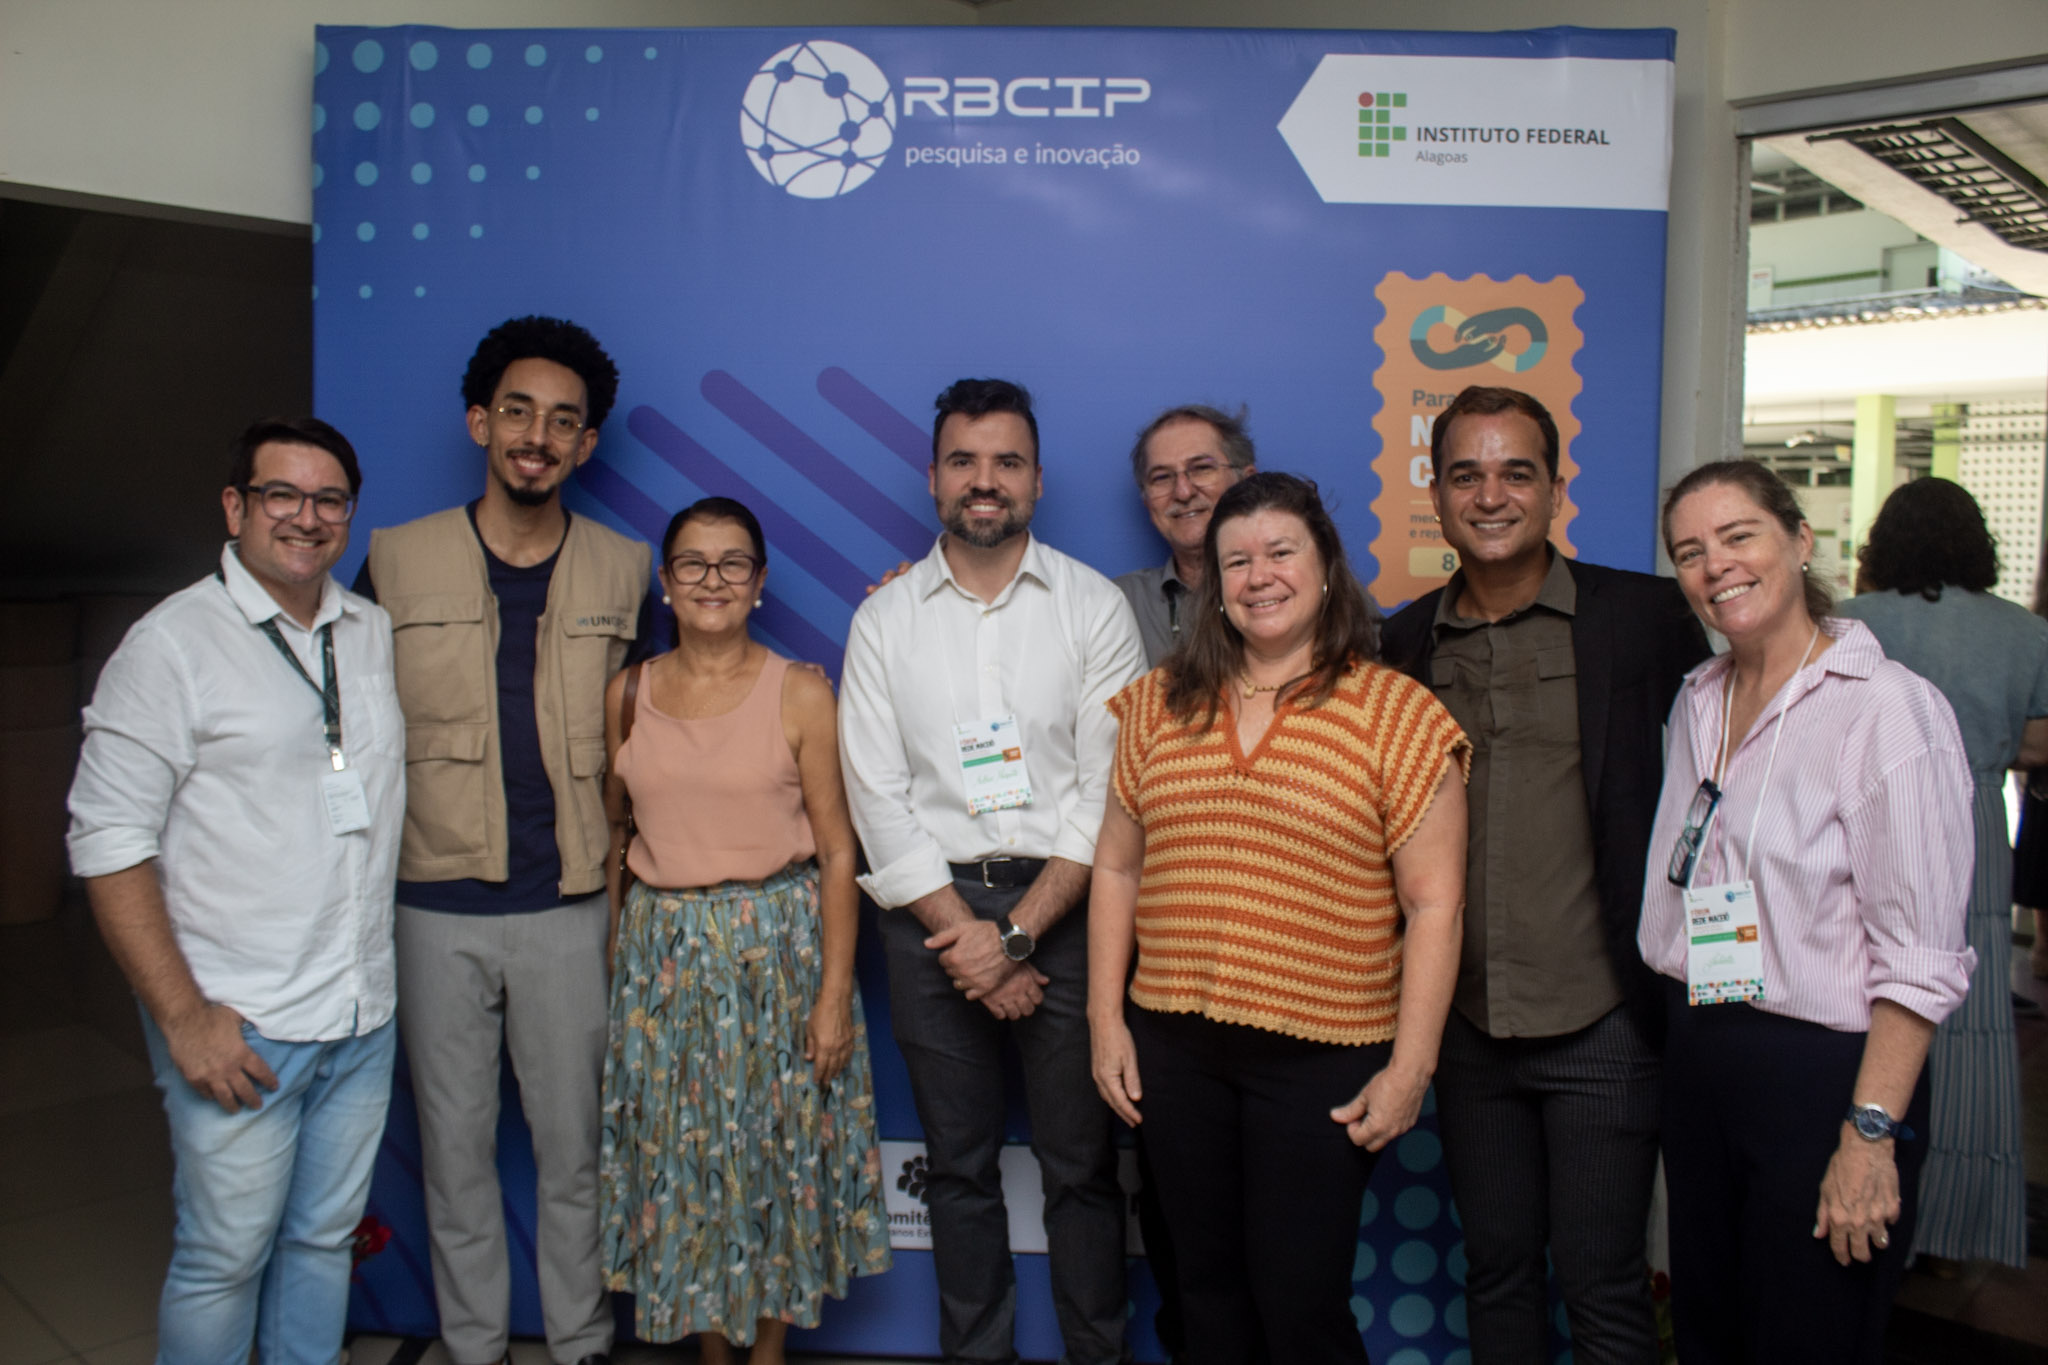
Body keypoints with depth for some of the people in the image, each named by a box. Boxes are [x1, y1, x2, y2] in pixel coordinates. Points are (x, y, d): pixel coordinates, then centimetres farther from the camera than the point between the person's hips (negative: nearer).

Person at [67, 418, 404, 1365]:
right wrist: (183, 1015, -15)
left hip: (363, 1017, 5)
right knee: (224, 1259, 6)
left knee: (325, 1240, 17)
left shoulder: (374, 633, 9)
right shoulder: (173, 643, -8)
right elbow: (109, 843, -11)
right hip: (236, 1029, -5)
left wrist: (370, 971, 13)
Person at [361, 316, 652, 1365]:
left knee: (575, 1146, 9)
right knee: (454, 1148, 12)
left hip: (570, 906, 0)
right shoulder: (396, 562, 1)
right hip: (435, 908, 0)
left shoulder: (622, 571, 3)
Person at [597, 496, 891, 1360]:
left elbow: (837, 852, -6)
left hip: (779, 948, -2)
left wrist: (836, 992, -10)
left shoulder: (802, 695, -6)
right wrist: (615, 956, 6)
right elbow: (615, 836, 11)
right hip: (661, 955, 3)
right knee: (681, 1160, 9)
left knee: (779, 1156, 8)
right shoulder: (628, 695, 4)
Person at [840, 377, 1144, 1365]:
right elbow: (877, 799, 0)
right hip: (931, 912, 2)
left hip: (1061, 905, -1)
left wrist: (1018, 931, -12)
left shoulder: (1094, 606, 0)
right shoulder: (884, 619, 5)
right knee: (959, 1166, 13)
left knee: (1081, 1163, 5)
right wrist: (963, 933, -9)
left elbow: (1108, 791, -5)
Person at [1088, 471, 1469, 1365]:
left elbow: (1433, 905, -6)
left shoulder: (1398, 715, -5)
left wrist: (1411, 1064, -8)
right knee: (1207, 1289, 19)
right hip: (1172, 1046, 4)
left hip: (1321, 1058, -3)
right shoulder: (1159, 704, 5)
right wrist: (1105, 1017, 5)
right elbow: (1116, 867, 9)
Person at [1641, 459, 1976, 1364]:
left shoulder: (1889, 707, -15)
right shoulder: (1699, 699, 7)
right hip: (1696, 1056, 7)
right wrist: (1685, 1033, 12)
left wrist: (1870, 1134, -19)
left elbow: (1921, 959, -17)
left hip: (1822, 1072, -6)